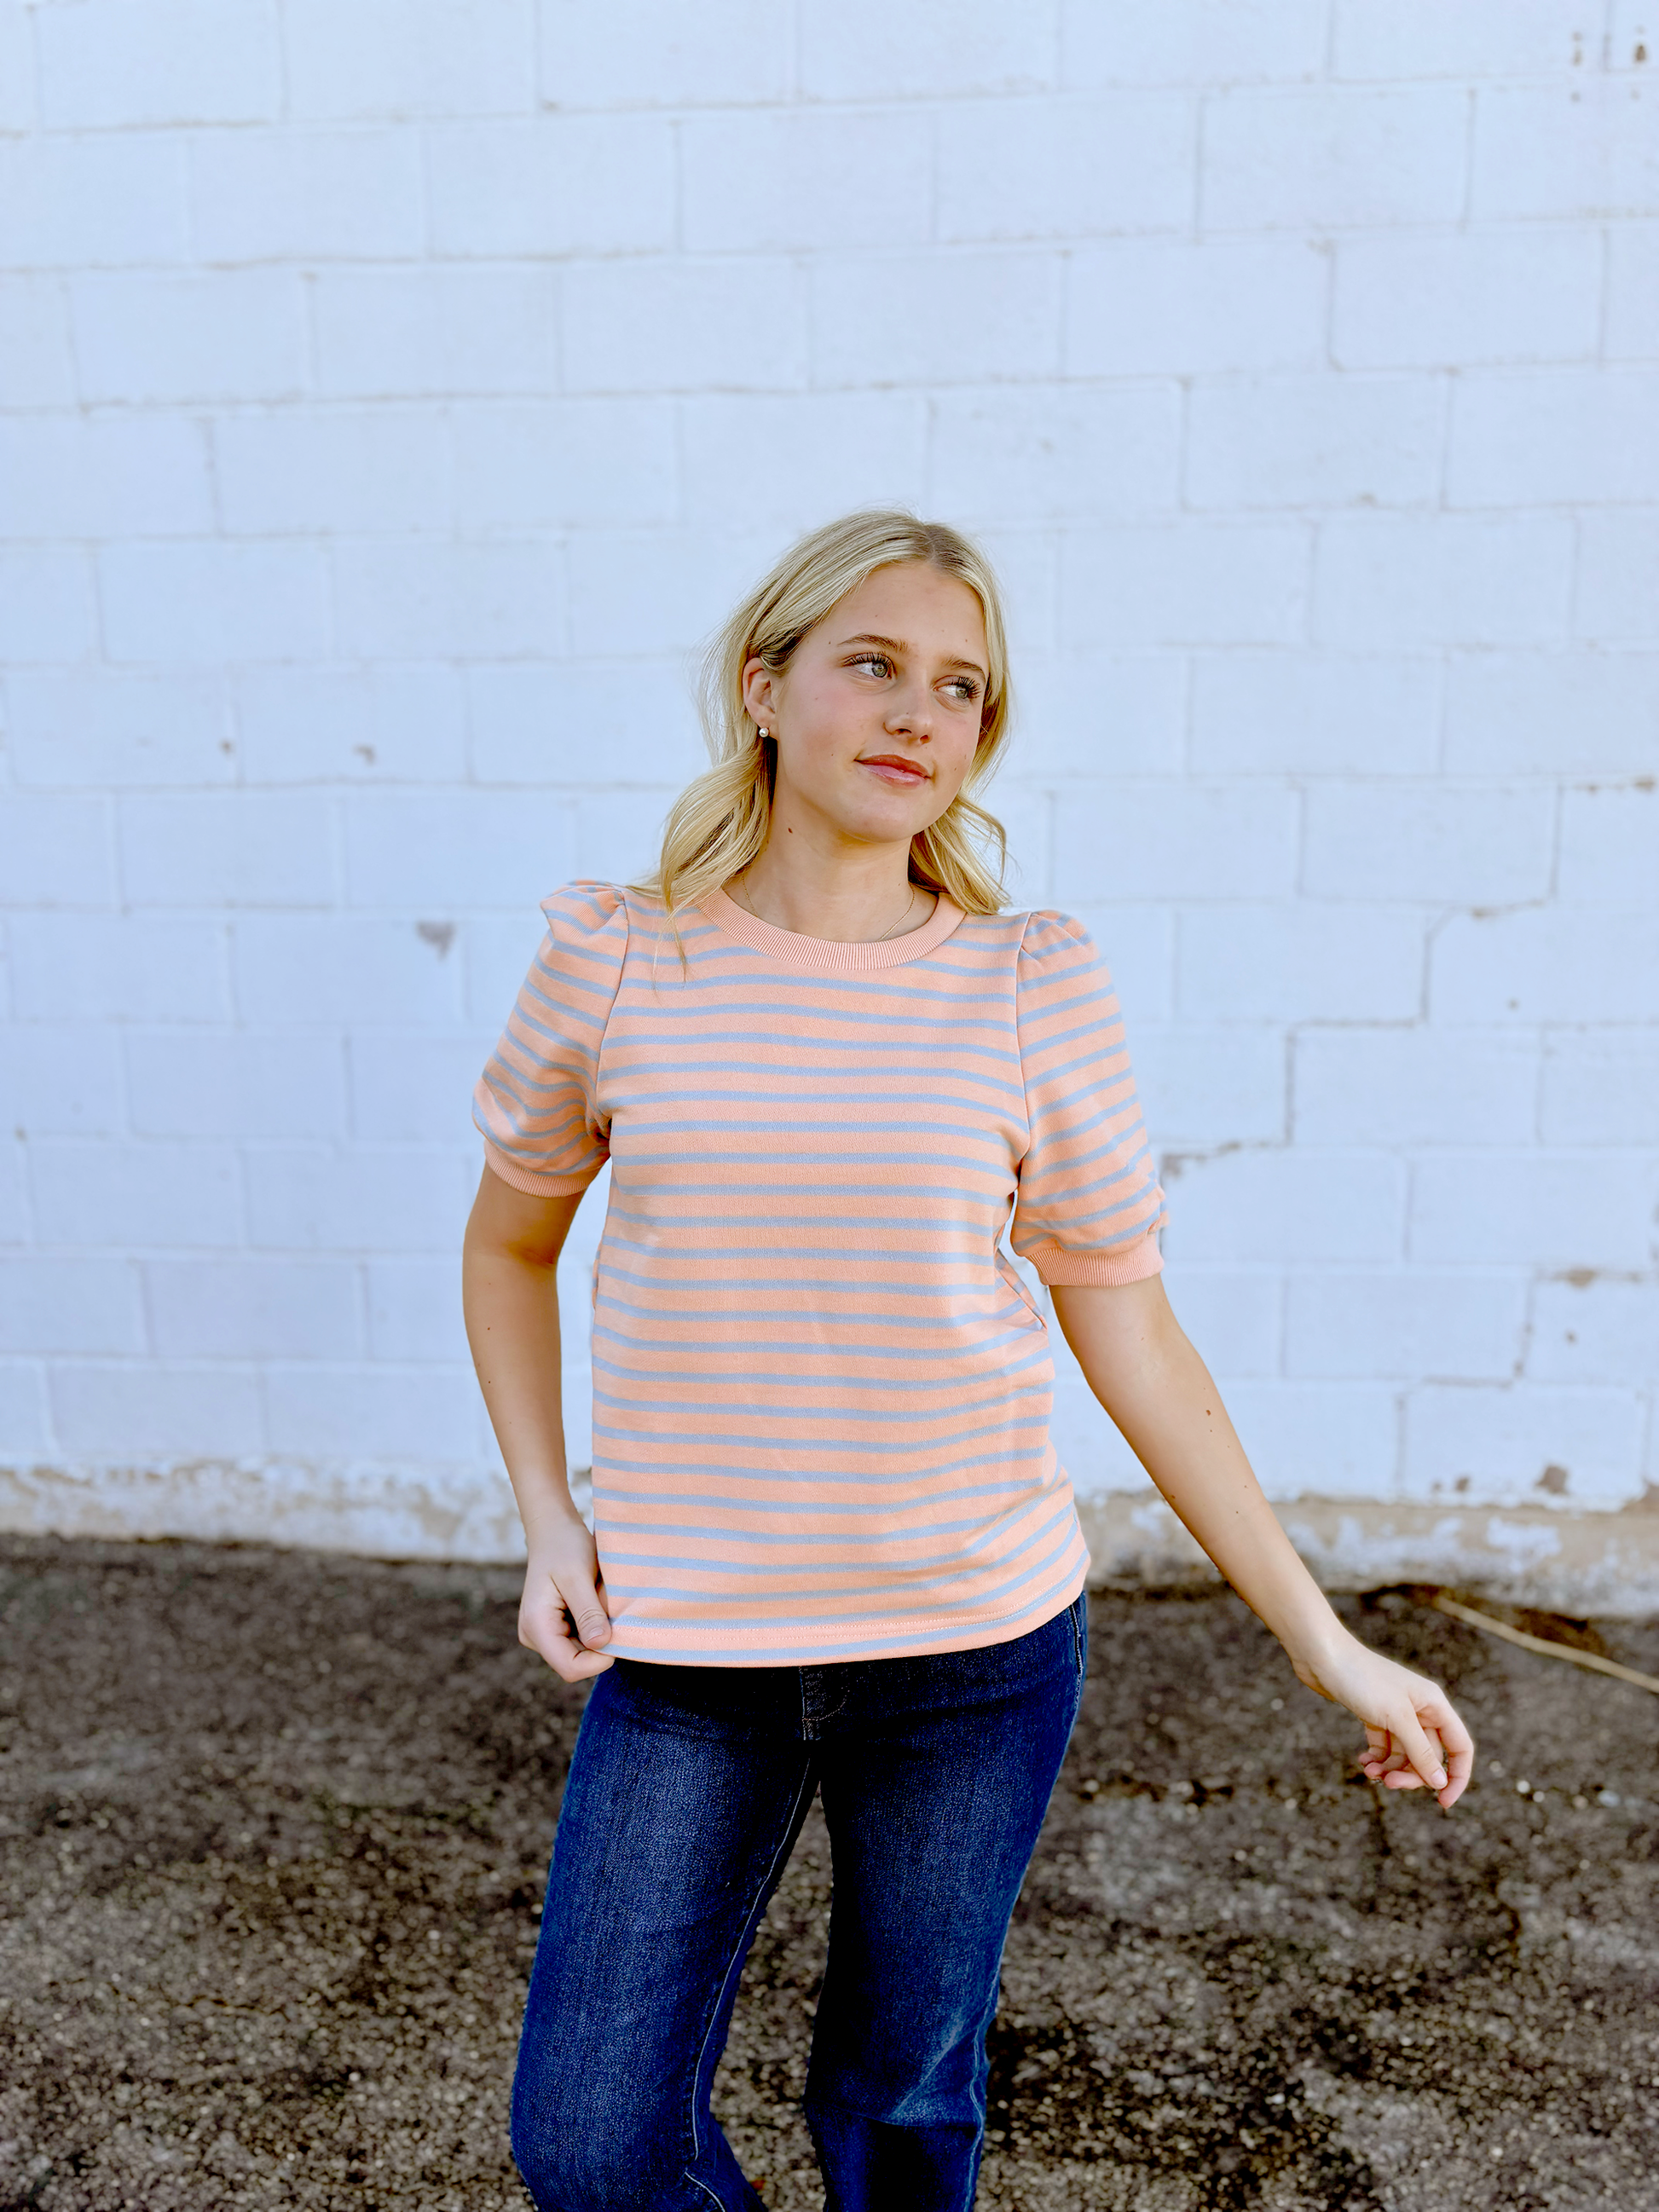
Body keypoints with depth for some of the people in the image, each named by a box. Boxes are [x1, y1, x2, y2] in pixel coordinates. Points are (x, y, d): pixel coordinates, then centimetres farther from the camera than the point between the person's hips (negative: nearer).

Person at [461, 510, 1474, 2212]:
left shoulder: (1036, 989, -7)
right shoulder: (614, 958, -5)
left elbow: (1127, 1332, -1)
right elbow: (509, 1243, 9)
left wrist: (1325, 1642, 1)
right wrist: (546, 1522, 0)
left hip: (976, 1648, 0)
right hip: (684, 1654, 1)